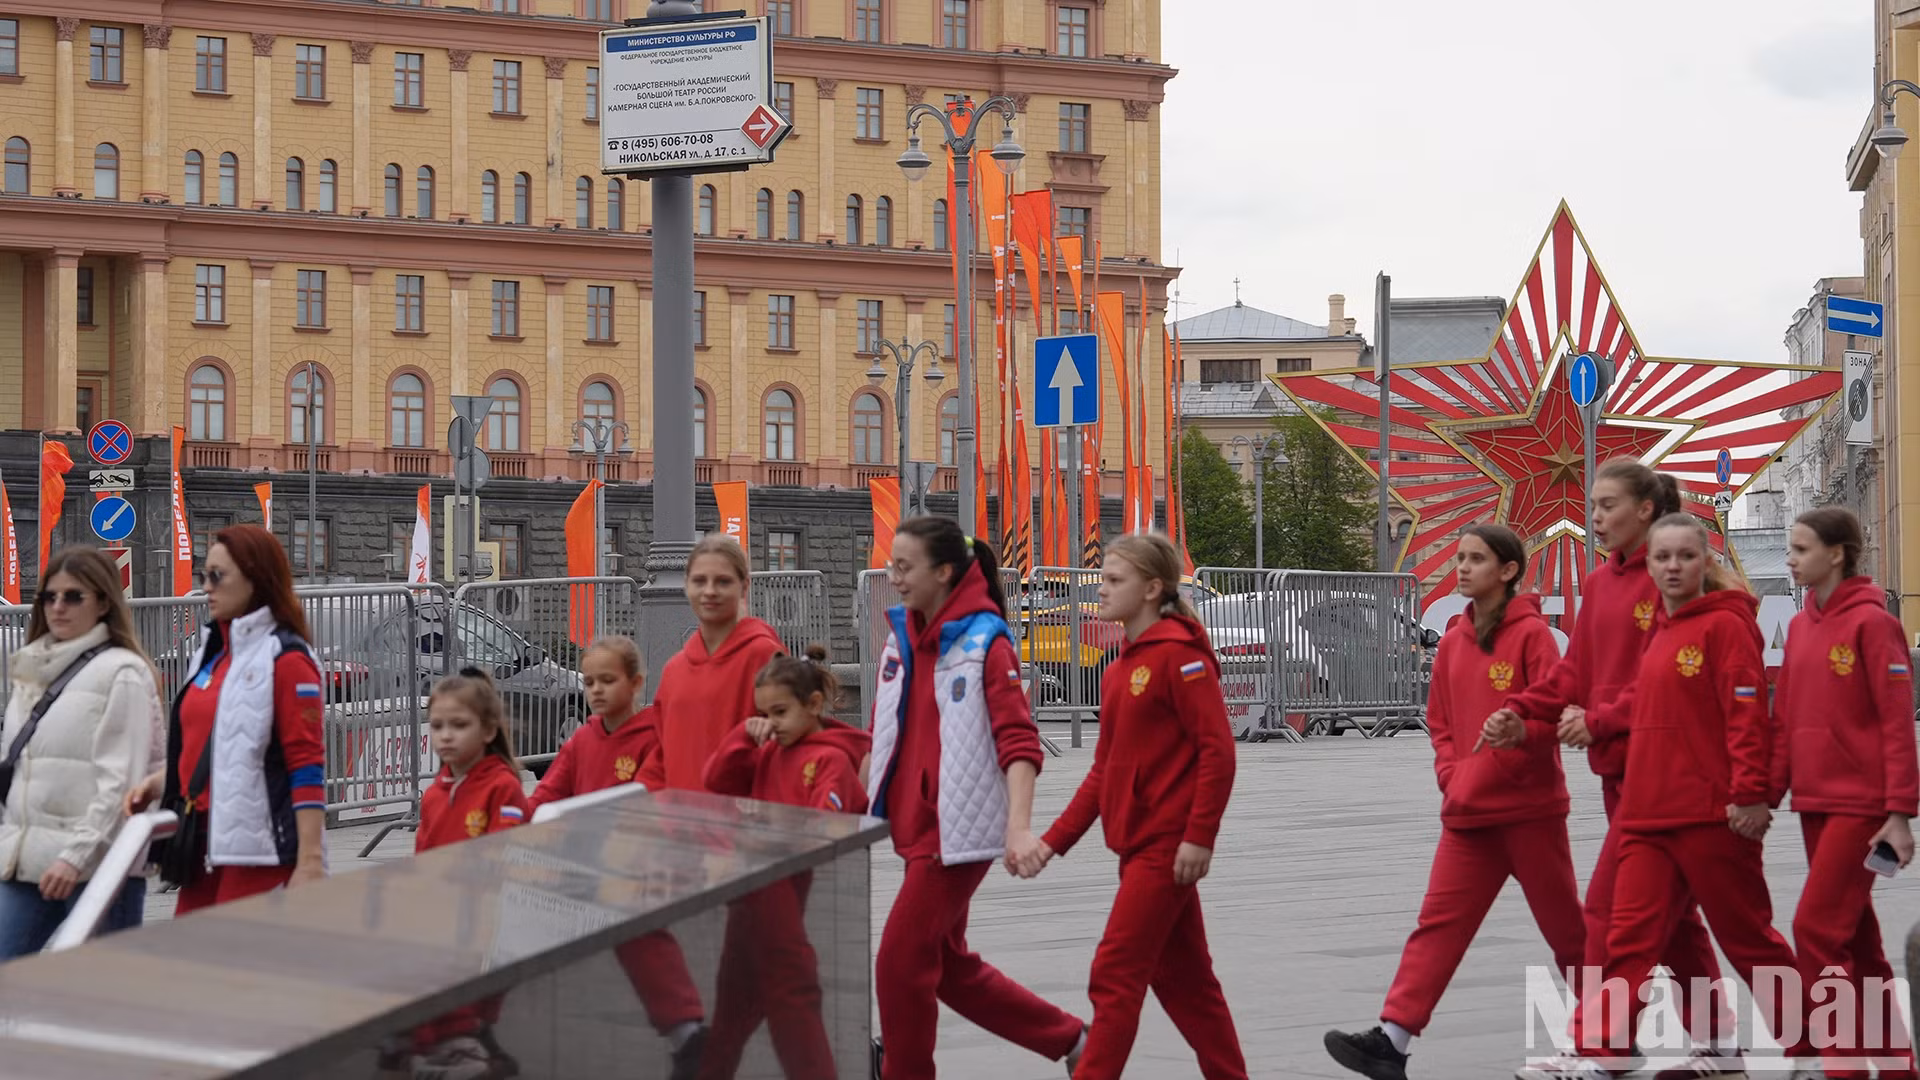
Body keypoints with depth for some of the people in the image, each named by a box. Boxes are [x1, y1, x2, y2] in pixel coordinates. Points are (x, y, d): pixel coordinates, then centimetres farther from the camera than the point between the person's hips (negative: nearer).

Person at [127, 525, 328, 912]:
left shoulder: (286, 660, -10)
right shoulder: (211, 656, 16)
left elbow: (308, 767, -14)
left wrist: (310, 862, -18)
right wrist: (159, 782, 8)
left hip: (260, 854, -8)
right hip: (206, 847, 8)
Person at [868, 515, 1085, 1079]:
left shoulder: (985, 640, -14)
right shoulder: (902, 635, 7)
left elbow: (1018, 740, -21)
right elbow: (884, 733, 19)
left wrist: (1019, 826, -32)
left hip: (957, 833, -8)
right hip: (913, 828, 8)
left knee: (900, 963, -6)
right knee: (949, 966, 15)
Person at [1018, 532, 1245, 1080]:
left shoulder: (1179, 655, -12)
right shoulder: (1120, 668, 13)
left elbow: (1218, 751, -17)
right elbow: (1105, 770, 15)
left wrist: (1200, 838, -20)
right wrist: (1053, 841, 9)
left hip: (1167, 847, -9)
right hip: (1138, 845, 9)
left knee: (1115, 975, -7)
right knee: (1182, 977, 14)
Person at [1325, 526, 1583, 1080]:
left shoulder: (1531, 634, -8)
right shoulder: (1454, 640, 10)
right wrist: (1451, 774, 0)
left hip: (1529, 808, -5)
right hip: (1468, 811, 5)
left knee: (1564, 922, 7)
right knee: (1439, 920, -4)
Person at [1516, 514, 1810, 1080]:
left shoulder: (1725, 625, -7)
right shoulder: (1660, 633, 16)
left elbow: (1747, 714, -15)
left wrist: (1751, 792, -21)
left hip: (1714, 815, -7)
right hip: (1650, 816, 7)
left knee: (1747, 937, 5)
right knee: (1630, 937, 0)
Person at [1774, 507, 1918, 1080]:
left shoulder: (1870, 622, -10)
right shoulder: (1801, 626, 11)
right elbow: (1785, 721, 13)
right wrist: (1767, 795, 8)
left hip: (1860, 803, -7)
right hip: (1814, 804, 7)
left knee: (1818, 927, -11)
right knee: (1855, 937, 11)